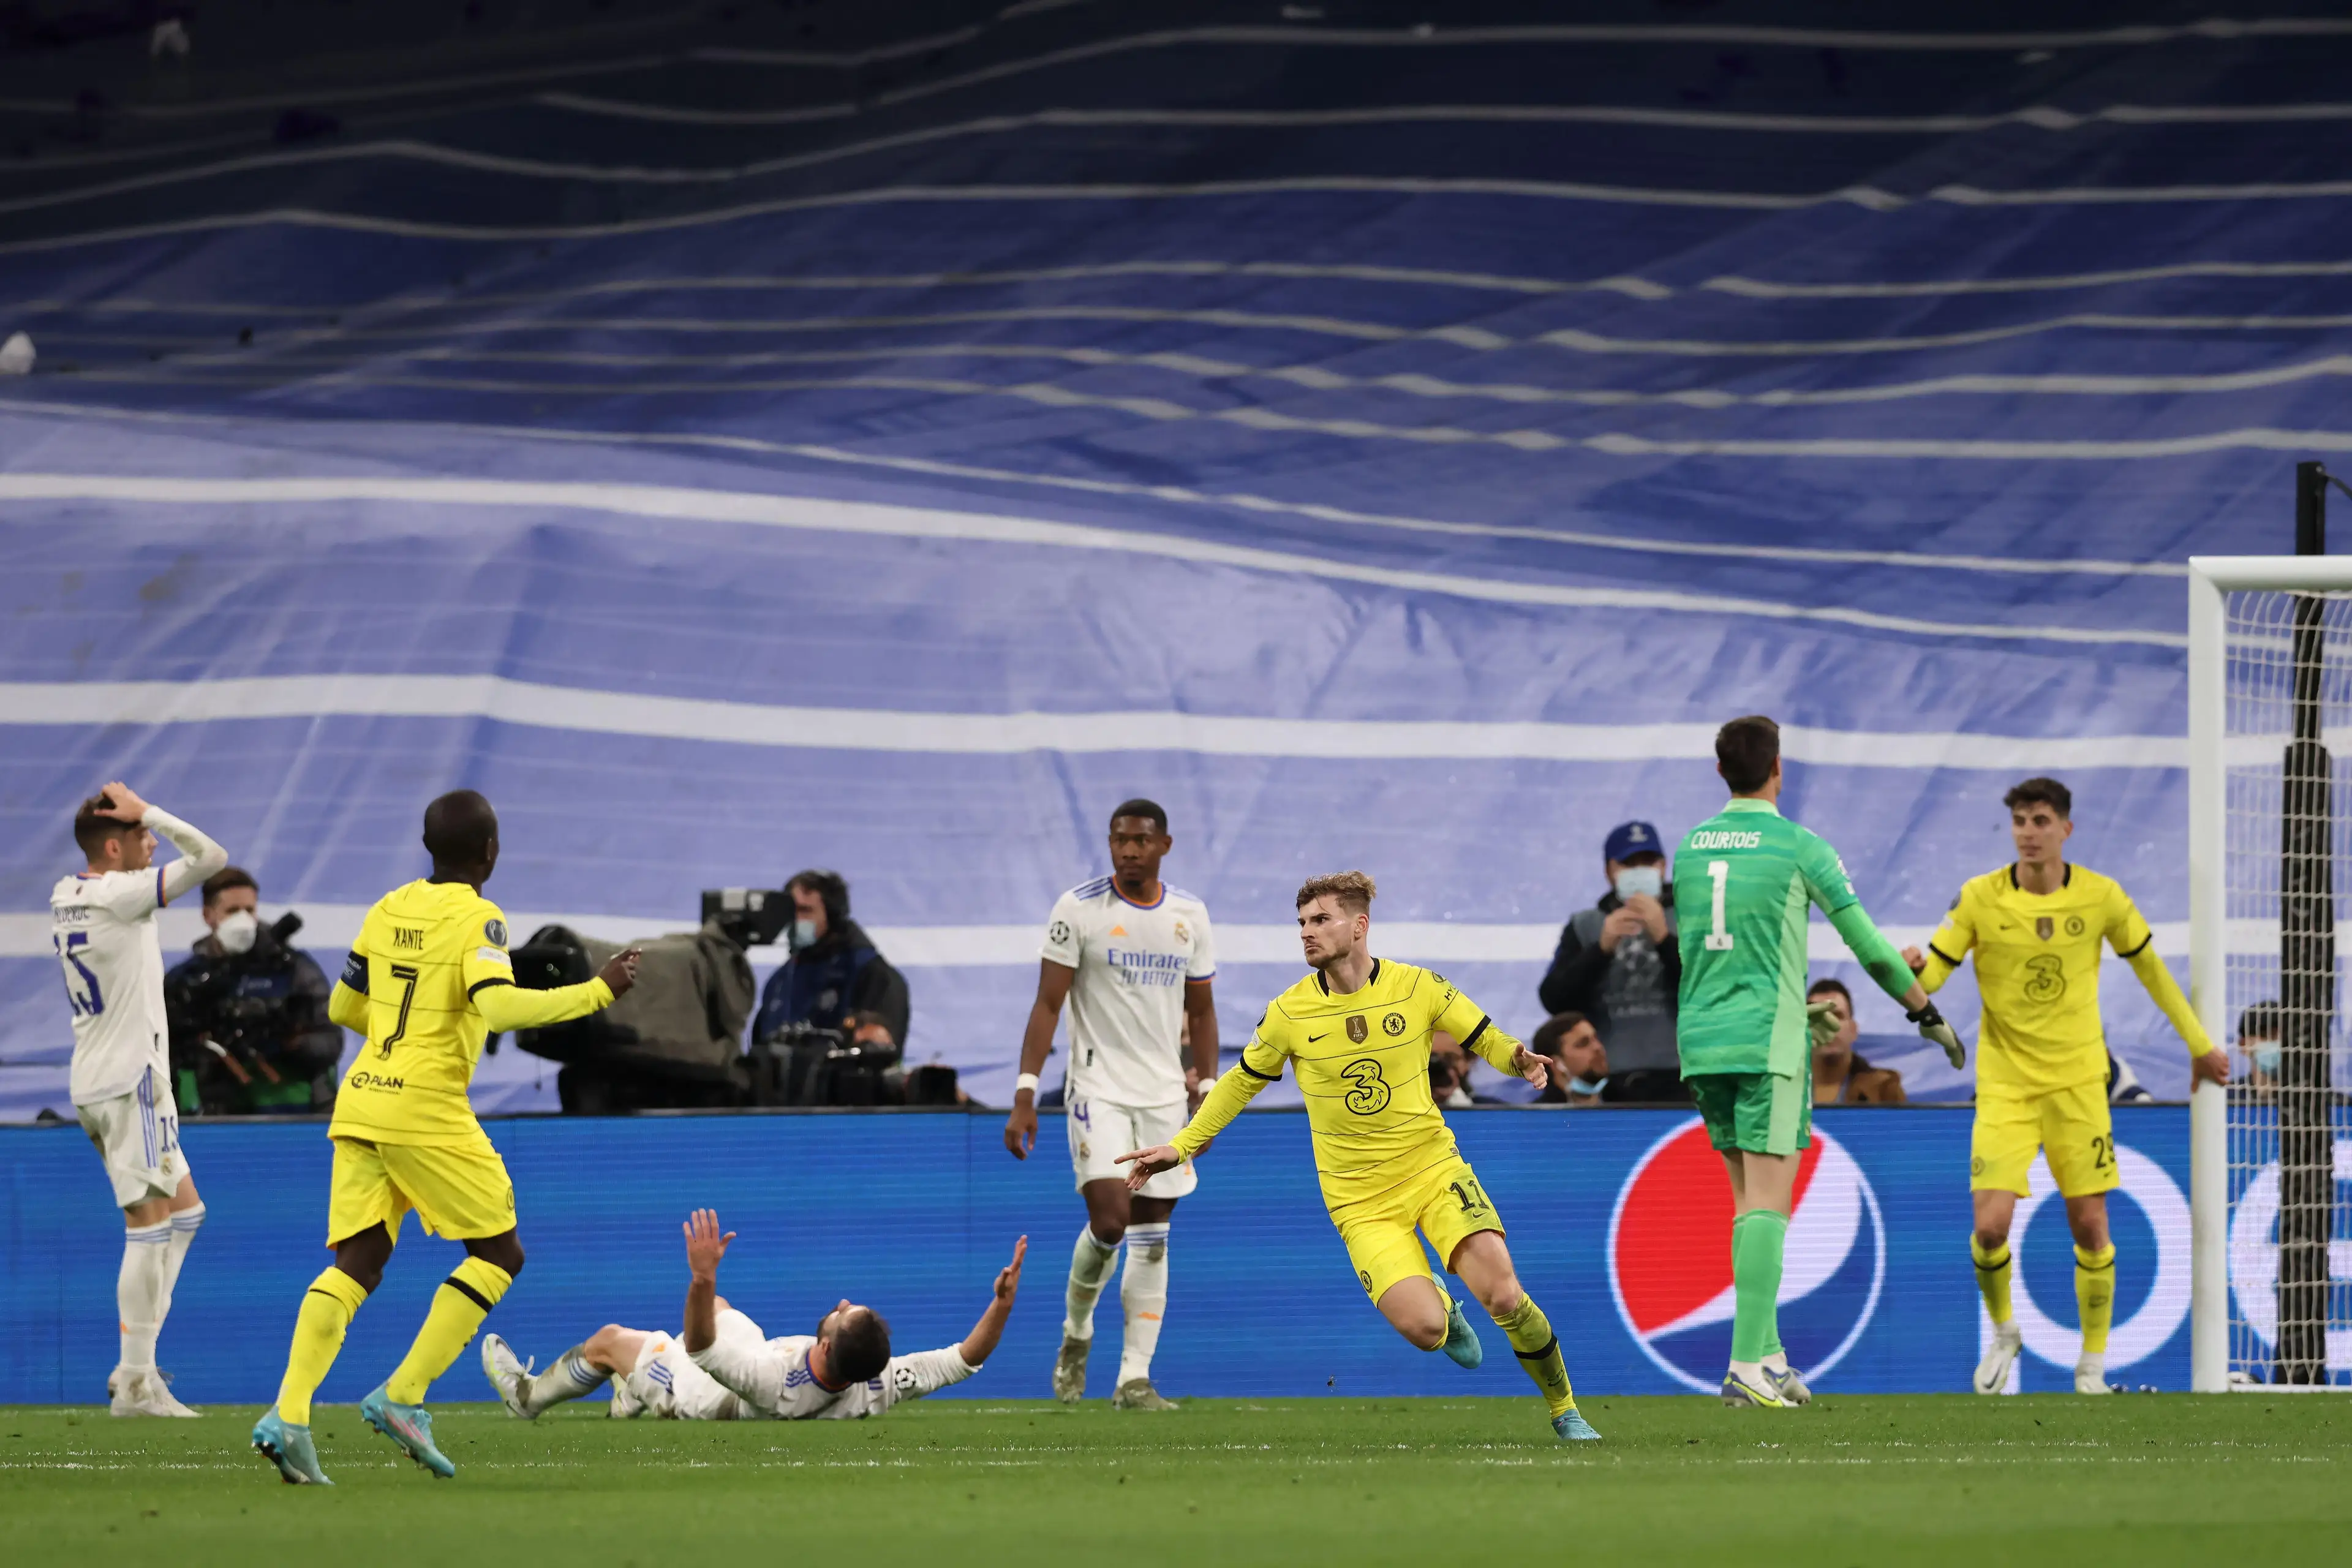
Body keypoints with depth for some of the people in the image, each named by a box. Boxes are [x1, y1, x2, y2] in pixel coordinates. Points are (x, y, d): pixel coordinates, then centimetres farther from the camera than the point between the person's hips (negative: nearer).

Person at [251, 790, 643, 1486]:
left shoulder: (387, 911, 13)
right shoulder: (477, 919, -7)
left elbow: (343, 1007, 22)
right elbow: (499, 1006, -22)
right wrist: (597, 991, -13)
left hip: (360, 1102, 6)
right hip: (427, 1109, -6)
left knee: (356, 1264, 5)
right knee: (499, 1252, 7)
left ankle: (288, 1415, -15)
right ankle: (402, 1396, -5)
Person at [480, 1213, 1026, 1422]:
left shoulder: (773, 1380, -52)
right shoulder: (877, 1390, -40)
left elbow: (698, 1344, -50)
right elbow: (965, 1358, -34)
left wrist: (704, 1279, -65)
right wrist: (1003, 1303, -46)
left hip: (711, 1407, -6)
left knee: (611, 1340, 17)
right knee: (715, 1304, 30)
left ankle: (529, 1396, 48)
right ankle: (632, 1396, 54)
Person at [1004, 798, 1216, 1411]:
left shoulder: (1189, 916, 7)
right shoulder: (1078, 909, -5)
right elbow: (1047, 1004, -6)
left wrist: (1206, 1090, 7)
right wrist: (1024, 1095, -13)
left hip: (1166, 1092, 4)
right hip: (1099, 1086, -4)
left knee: (1151, 1238, 2)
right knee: (1109, 1219, -17)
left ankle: (1135, 1378, 3)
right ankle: (1076, 1333, 10)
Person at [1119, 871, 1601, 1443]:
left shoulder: (1417, 987, -5)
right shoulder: (1289, 1014, -4)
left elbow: (1487, 1040, 6)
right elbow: (1240, 1083, 12)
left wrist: (1520, 1059, -16)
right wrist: (1179, 1147, 8)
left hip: (1433, 1166, 0)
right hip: (1359, 1196, 0)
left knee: (1503, 1296, -18)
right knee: (1422, 1327, -21)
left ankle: (1565, 1409, 7)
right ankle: (1439, 1304, 20)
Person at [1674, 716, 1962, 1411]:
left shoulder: (1690, 850, 11)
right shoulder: (1797, 846, -5)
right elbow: (1868, 944, -1)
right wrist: (1930, 1014, 13)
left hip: (1700, 1041, 6)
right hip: (1768, 1040, -6)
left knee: (1751, 1200, 14)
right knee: (1768, 1205, -8)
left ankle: (1768, 1355, 11)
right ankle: (1748, 1365, -18)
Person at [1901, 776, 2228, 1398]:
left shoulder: (2101, 897, -3)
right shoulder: (1980, 898, -7)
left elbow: (2150, 967, 12)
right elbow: (1929, 975, -7)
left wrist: (2199, 1045, 18)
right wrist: (1910, 969, -32)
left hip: (2077, 1079, 1)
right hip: (2004, 1083, -1)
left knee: (2089, 1226, -1)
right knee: (1991, 1226, -12)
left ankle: (2092, 1366, 15)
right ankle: (2004, 1333, 17)